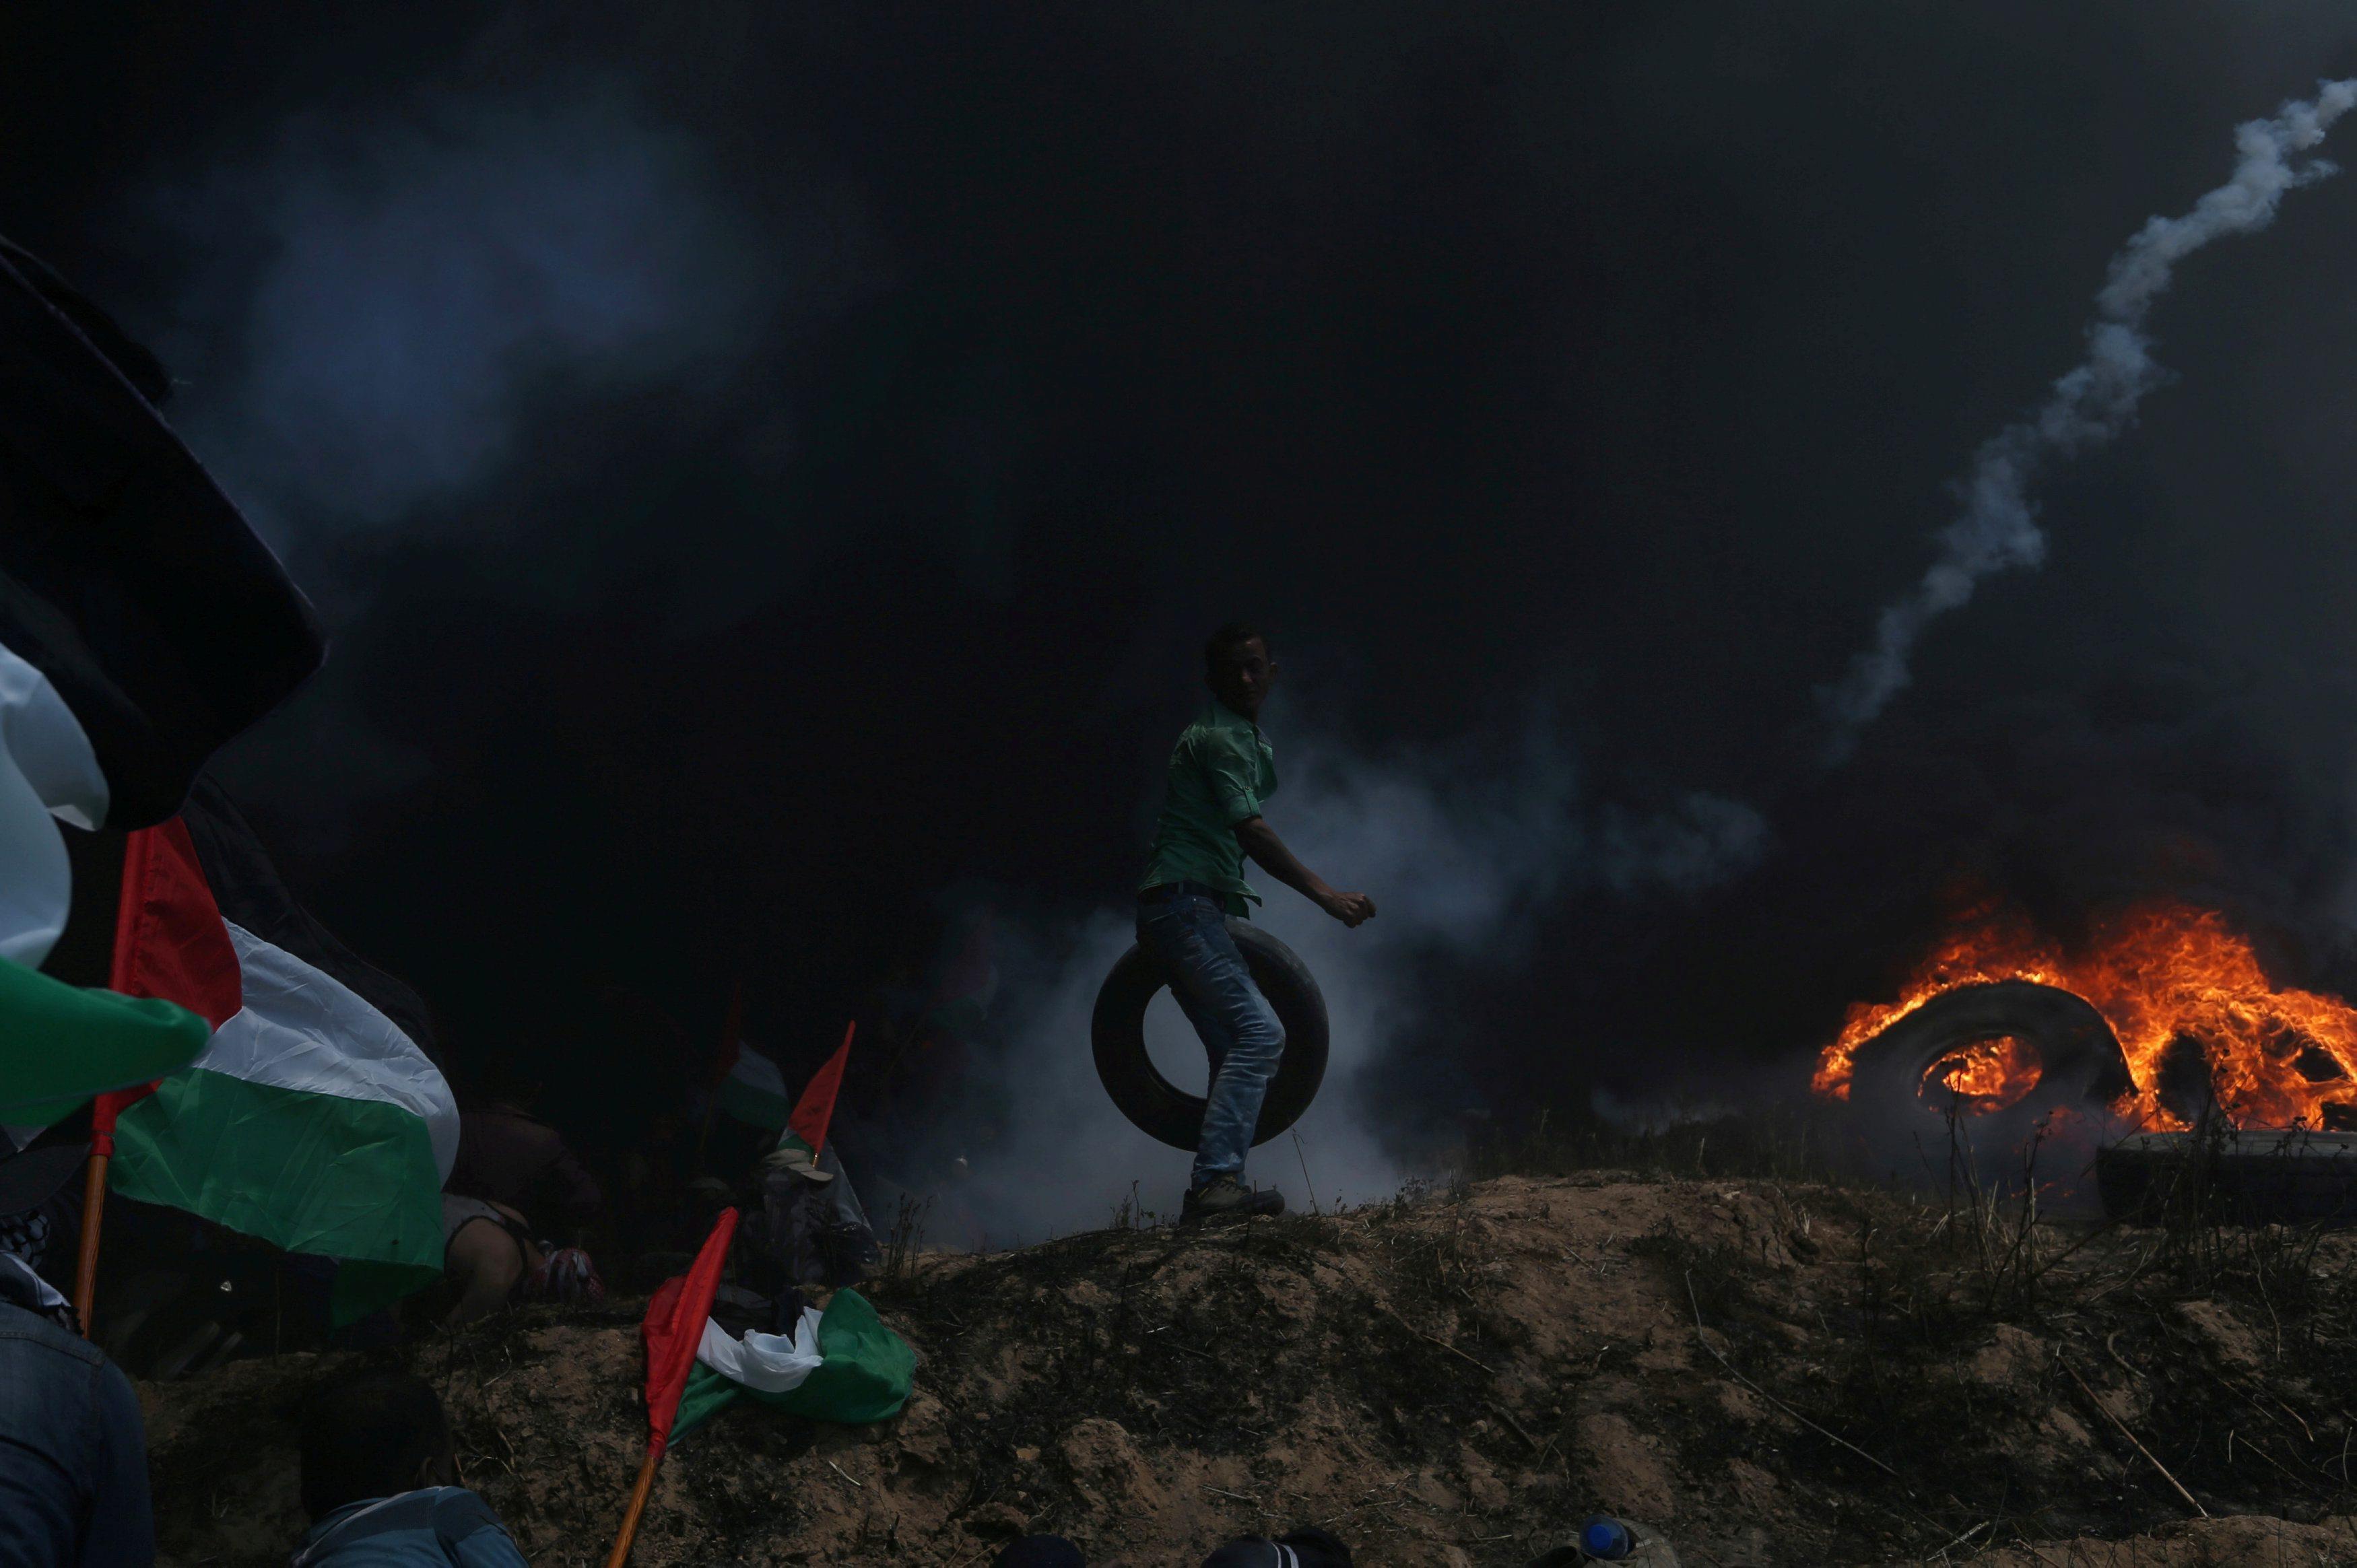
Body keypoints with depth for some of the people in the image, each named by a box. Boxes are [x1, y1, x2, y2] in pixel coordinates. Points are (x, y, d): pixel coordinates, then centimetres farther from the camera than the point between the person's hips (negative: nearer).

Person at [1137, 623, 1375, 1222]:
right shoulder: (1218, 737, -11)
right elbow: (1251, 832, -20)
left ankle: (1215, 1193, 8)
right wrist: (1326, 895, -22)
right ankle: (1214, 1183, -30)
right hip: (1185, 905, -11)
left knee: (1236, 1050, 8)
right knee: (1259, 1033, -22)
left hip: (1188, 910, 11)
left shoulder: (1248, 738, 22)